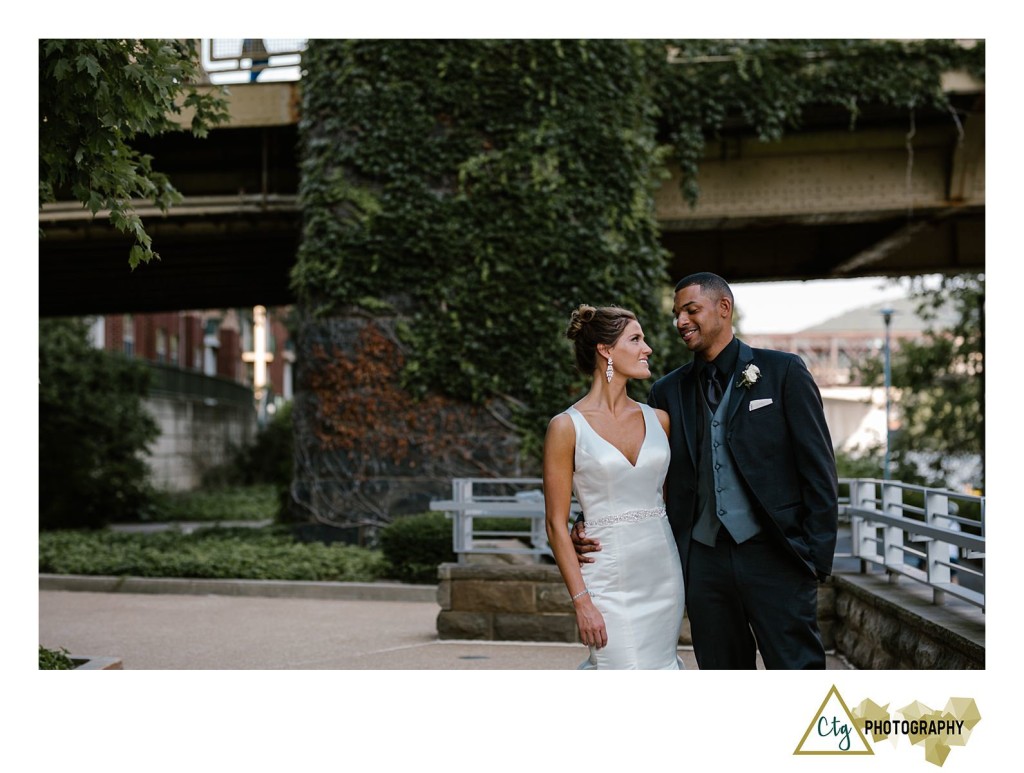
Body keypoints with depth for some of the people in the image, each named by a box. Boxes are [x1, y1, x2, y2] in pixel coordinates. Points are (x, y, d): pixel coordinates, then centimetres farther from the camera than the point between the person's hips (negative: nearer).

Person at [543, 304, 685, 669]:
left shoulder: (658, 420, 9)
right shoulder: (567, 427, -5)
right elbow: (556, 524, -6)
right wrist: (581, 601, -12)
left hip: (664, 573, 5)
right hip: (609, 580, -5)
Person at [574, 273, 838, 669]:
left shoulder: (783, 371, 1)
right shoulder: (668, 391, 11)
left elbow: (818, 468, -1)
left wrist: (818, 553, -8)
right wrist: (591, 526, -6)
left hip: (773, 555, -4)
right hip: (704, 560, 4)